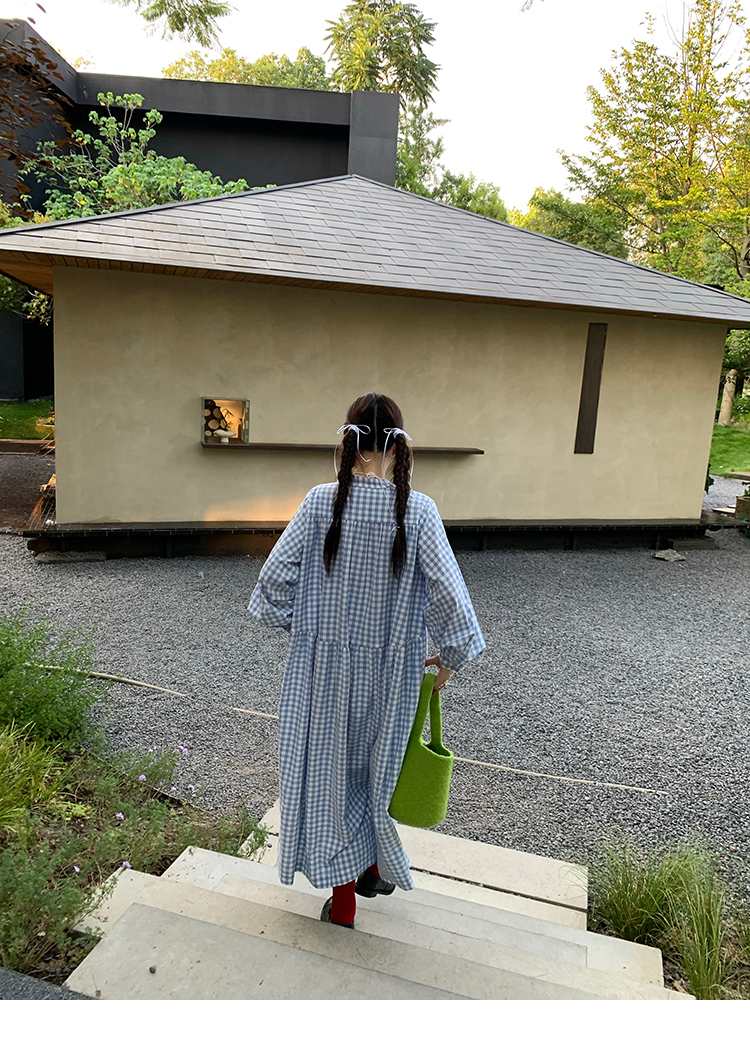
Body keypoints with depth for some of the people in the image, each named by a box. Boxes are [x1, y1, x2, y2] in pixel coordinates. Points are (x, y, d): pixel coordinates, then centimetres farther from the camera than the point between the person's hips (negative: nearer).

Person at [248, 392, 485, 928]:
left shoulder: (321, 501, -13)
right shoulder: (418, 510, -15)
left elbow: (276, 576, -10)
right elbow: (448, 593, -15)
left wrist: (295, 622, 10)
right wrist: (449, 657, 1)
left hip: (325, 665, 0)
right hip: (391, 670, 0)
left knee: (330, 768, 16)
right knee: (378, 764, 23)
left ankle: (343, 899, 29)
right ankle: (374, 867, 44)